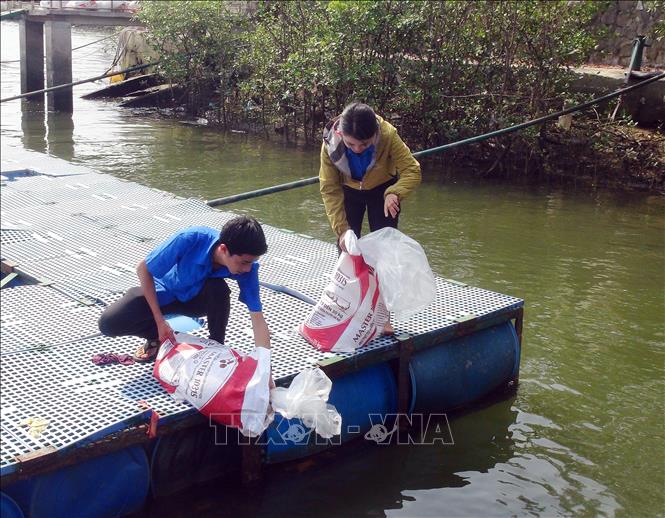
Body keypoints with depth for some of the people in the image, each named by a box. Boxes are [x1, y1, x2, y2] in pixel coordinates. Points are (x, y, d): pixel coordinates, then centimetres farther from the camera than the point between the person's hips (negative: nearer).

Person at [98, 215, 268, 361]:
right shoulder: (189, 240, -38)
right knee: (108, 324, -20)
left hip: (198, 298, 1)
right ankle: (160, 336, 8)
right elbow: (143, 269, -23)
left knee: (219, 289, -35)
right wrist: (159, 321, -24)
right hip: (164, 292, -1)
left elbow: (257, 315, -25)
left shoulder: (246, 265, -31)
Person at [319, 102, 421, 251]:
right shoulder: (330, 143, -32)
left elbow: (412, 171, -31)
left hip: (382, 189, -1)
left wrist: (394, 193, -51)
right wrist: (341, 229, -31)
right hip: (349, 190, 1)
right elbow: (329, 190, -25)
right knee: (346, 244, 1)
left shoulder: (387, 135, -36)